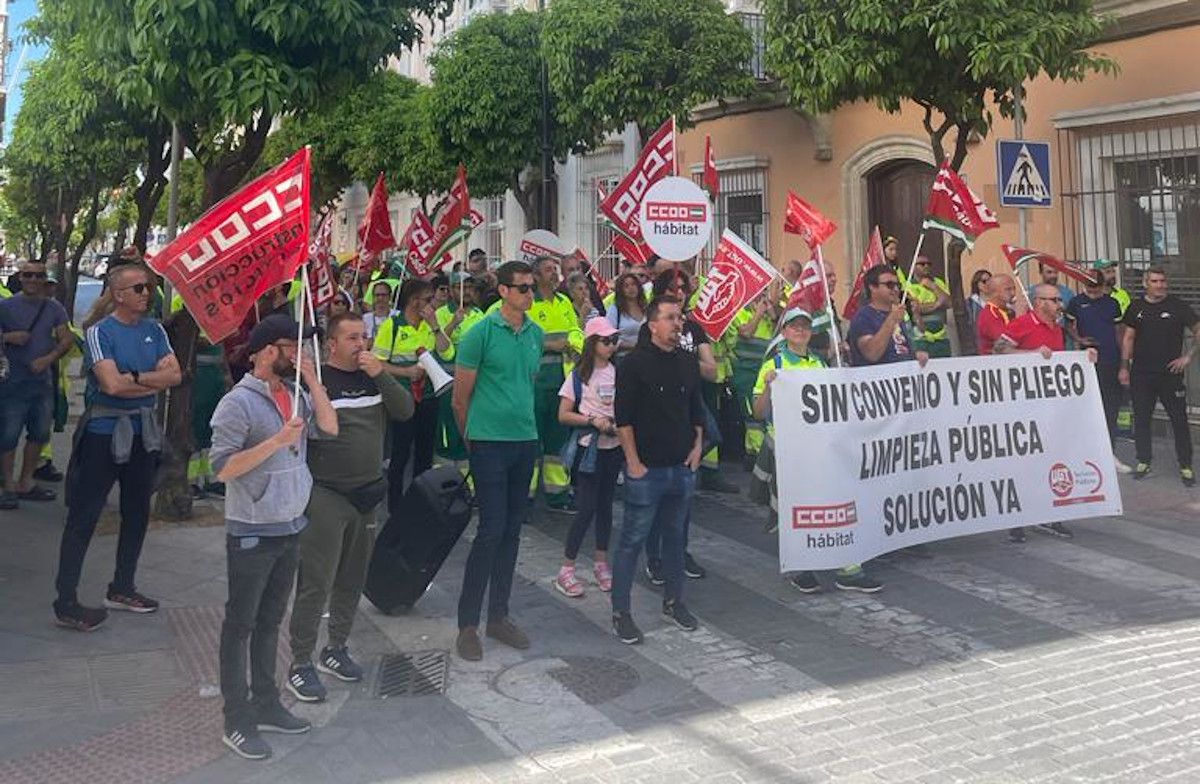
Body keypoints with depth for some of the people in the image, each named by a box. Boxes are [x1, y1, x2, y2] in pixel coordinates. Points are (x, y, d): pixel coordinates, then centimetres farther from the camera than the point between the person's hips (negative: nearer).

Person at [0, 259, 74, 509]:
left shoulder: (54, 308, 7)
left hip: (43, 381, 4)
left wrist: (48, 359, -13)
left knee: (39, 434, 10)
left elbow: (67, 339, 2)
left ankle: (26, 483, 23)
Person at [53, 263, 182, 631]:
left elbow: (175, 375, -4)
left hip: (143, 432, 7)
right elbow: (112, 384, -23)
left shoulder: (154, 330, 6)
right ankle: (65, 603, 5)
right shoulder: (101, 332, -11)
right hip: (104, 432, -7)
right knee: (83, 517, -1)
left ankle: (121, 589, 29)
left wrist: (135, 378, -16)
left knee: (137, 513, 15)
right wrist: (155, 377, -10)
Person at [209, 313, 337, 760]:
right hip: (252, 533, -7)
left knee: (270, 621, 18)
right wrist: (276, 441, -25)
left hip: (290, 528, 7)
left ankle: (265, 705, 31)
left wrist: (312, 379, -6)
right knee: (240, 626, 5)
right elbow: (222, 468, -18)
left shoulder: (295, 393, 5)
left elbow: (330, 426, 0)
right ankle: (237, 721, 14)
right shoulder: (238, 403, -16)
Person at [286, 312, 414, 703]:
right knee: (315, 583, -3)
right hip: (326, 495, -6)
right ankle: (300, 664, 7)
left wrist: (380, 374, -13)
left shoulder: (374, 376, 8)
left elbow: (405, 410, -3)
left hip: (367, 494, 6)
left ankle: (336, 649, 30)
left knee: (352, 579, 15)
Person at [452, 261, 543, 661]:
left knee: (512, 530, 11)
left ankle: (498, 616, 22)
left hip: (526, 440, 6)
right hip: (490, 443, -6)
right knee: (492, 529, -8)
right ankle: (467, 623, 4)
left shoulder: (536, 334, 9)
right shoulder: (481, 332, -9)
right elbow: (460, 397, -4)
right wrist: (471, 437, 6)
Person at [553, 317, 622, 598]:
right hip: (589, 448, -4)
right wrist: (593, 420, -17)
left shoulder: (619, 372, 5)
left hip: (614, 446, 4)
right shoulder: (579, 375, -5)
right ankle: (566, 568, 3)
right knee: (586, 508, -6)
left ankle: (601, 561, 23)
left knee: (605, 505, 11)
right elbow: (563, 415, -5)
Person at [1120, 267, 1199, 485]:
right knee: (1141, 419, 8)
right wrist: (1124, 367, 5)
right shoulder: (1136, 307, 5)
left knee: (1179, 420, 1)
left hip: (1170, 373, -2)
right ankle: (1143, 461, 21)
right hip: (1141, 375, 2)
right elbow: (1128, 338, 9)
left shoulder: (1178, 306, -2)